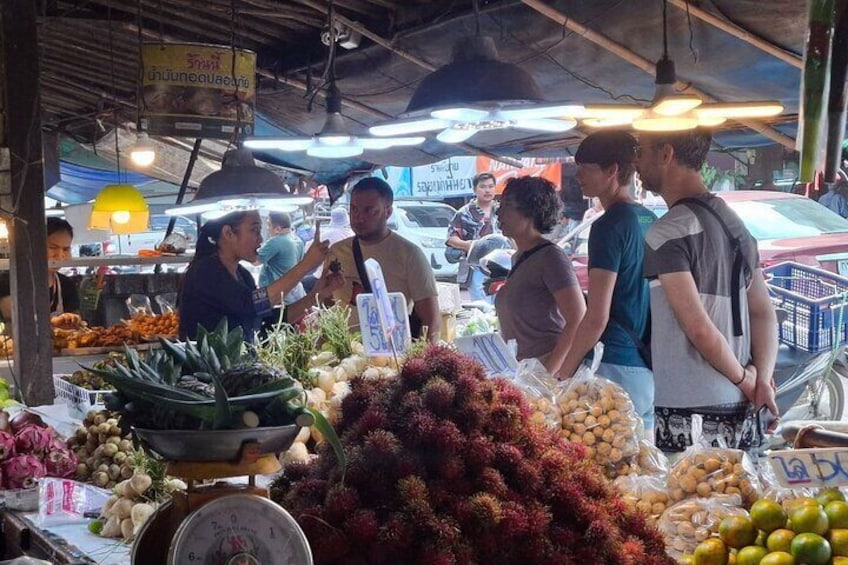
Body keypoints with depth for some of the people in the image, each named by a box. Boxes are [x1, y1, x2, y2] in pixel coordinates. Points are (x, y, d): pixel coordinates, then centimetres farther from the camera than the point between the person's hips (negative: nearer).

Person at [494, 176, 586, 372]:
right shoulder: (518, 258, 15)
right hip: (518, 368, 7)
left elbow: (578, 321, -17)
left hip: (545, 363, -7)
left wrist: (550, 371, -19)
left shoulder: (550, 257, -10)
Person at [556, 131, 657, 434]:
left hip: (615, 367, -8)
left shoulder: (610, 225, -12)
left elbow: (596, 317, -16)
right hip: (650, 368, 8)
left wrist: (562, 375, -8)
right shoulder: (651, 221, 12)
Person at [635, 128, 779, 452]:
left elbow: (698, 328, -18)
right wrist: (763, 379, 6)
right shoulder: (734, 222, 14)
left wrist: (743, 378, -4)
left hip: (689, 409, -8)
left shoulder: (668, 232, -13)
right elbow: (764, 314, 14)